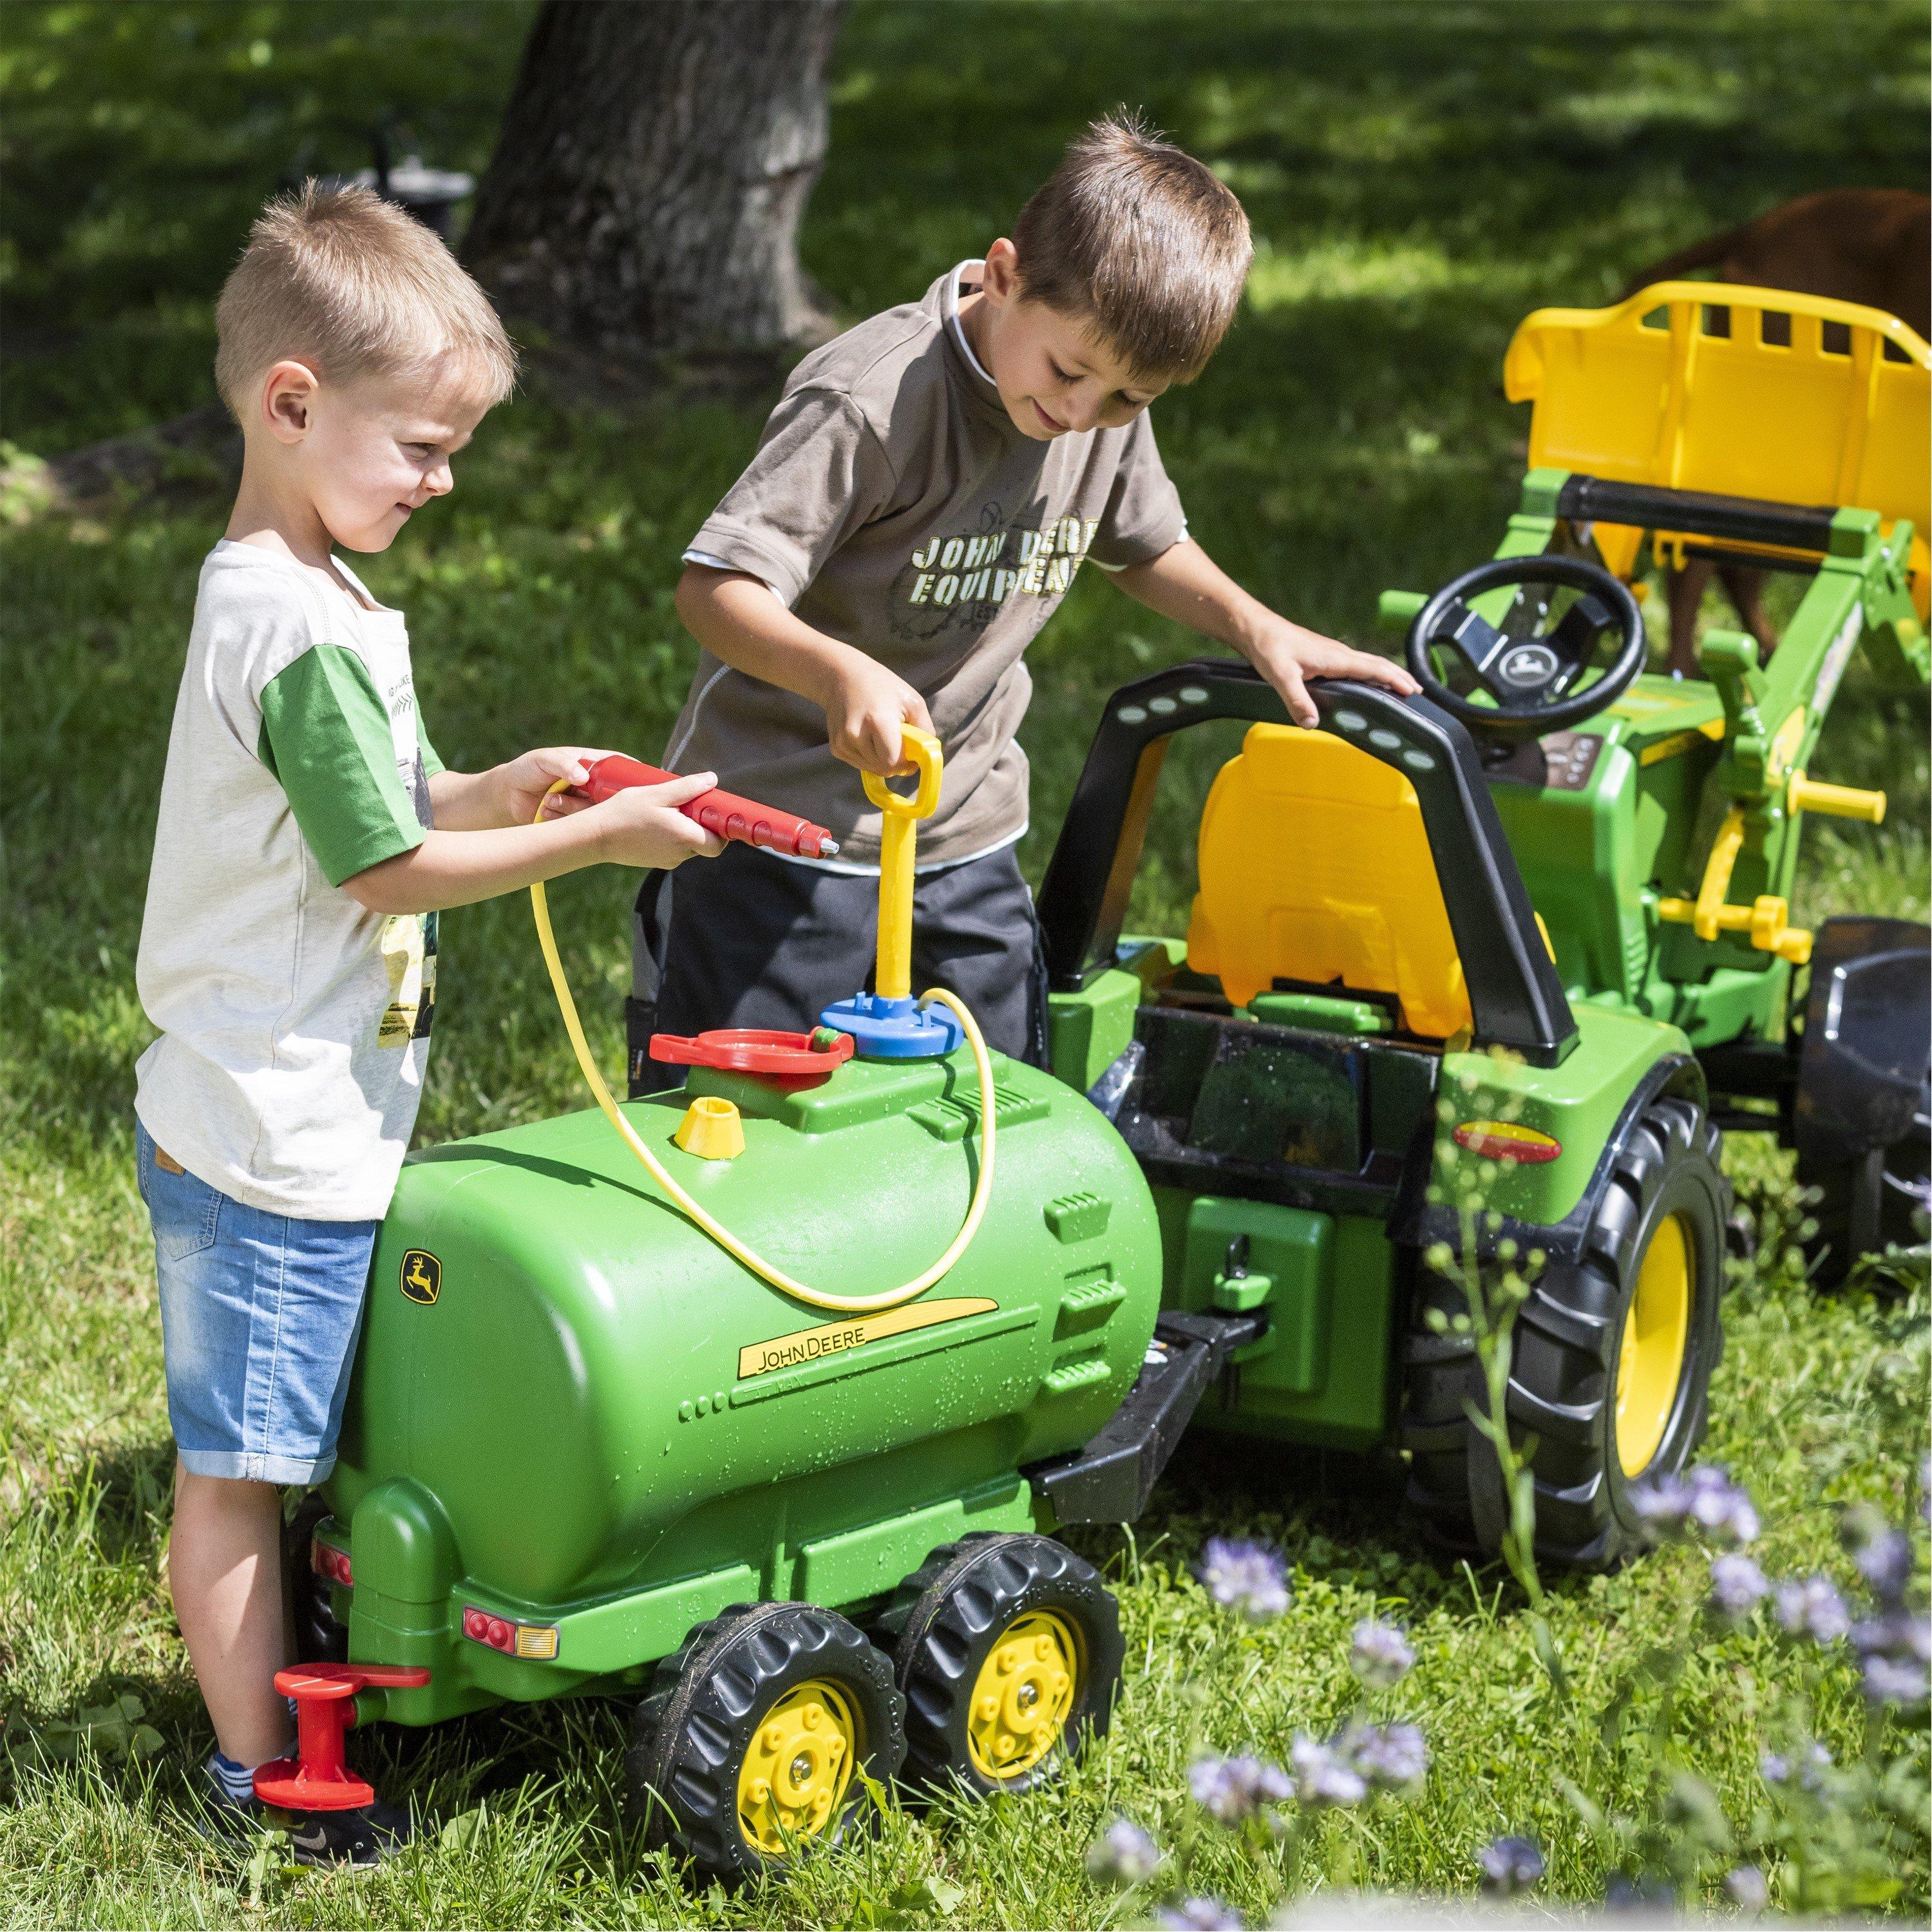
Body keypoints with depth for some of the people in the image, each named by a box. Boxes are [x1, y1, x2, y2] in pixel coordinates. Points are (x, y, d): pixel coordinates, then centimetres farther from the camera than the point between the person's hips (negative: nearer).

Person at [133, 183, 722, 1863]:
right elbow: (384, 869, -18)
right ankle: (261, 1775, 9)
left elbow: (359, 811, 17)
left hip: (270, 1121, 10)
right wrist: (598, 839, -13)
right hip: (276, 1143, -10)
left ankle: (274, 1679, 29)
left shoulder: (276, 591, 11)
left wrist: (497, 790, 1)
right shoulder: (308, 633, -22)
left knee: (258, 1453, 19)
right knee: (235, 1464, 1)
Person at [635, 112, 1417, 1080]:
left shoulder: (1111, 400, -2)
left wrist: (1257, 628, 3)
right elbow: (715, 587, -28)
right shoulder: (870, 399, -24)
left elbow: (1141, 543, 19)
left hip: (965, 835, 6)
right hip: (784, 828, -6)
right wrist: (843, 674, -45)